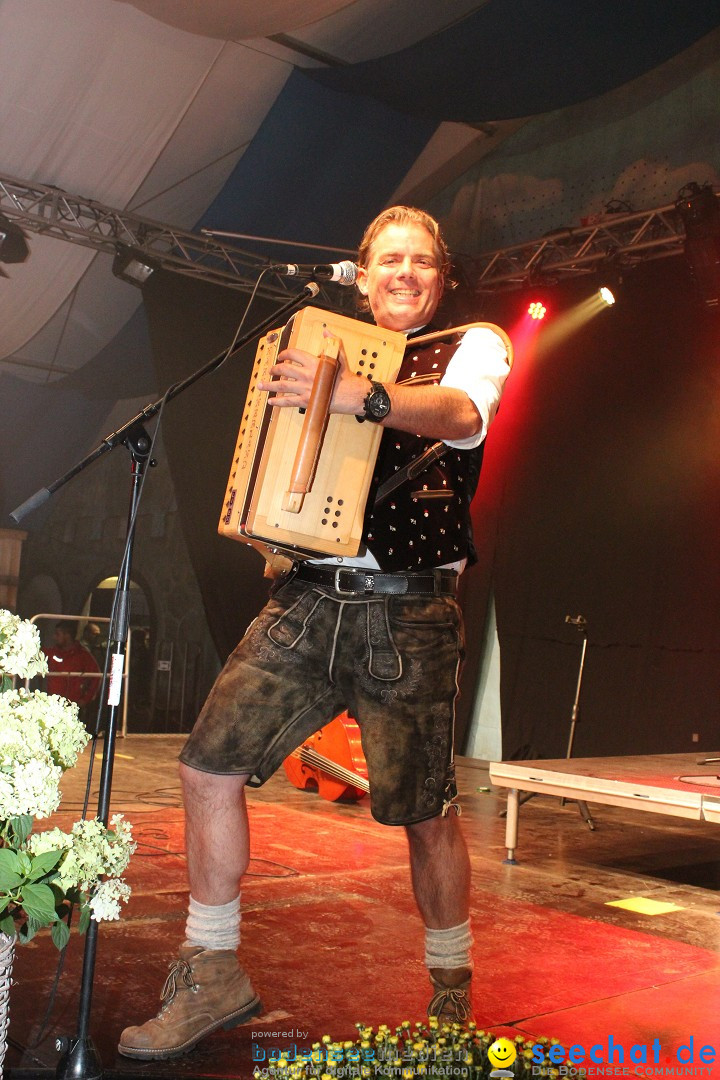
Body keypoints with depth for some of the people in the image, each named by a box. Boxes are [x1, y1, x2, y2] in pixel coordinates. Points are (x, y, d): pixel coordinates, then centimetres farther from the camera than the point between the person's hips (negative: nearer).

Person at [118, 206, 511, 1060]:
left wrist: (362, 397, -36)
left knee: (426, 810, 2)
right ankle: (212, 977, 12)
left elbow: (461, 415, -20)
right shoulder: (333, 352, 20)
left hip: (405, 613, -4)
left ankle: (451, 992, 25)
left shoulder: (472, 345, 5)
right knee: (208, 764, -3)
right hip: (308, 596, 5)